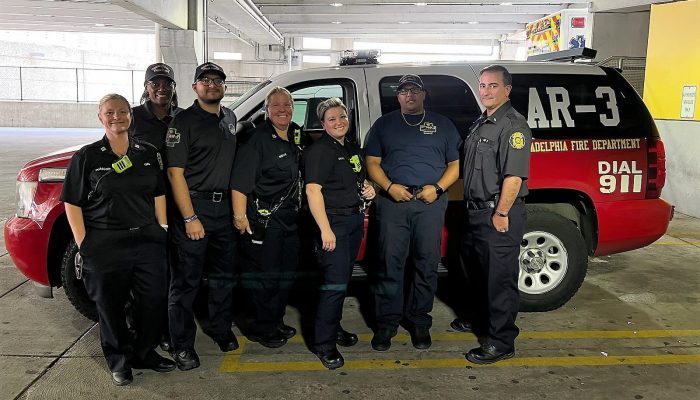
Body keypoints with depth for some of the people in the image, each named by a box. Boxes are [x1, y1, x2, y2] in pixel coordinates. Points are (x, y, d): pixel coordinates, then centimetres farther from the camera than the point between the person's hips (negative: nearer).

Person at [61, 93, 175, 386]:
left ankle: (145, 353, 28)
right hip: (104, 247, -3)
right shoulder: (87, 157, -2)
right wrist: (83, 244, -7)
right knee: (111, 306, 7)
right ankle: (119, 361, 26)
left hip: (148, 242, 3)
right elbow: (72, 203, -2)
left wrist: (162, 231, 9)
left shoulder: (149, 153, 8)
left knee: (155, 301, 6)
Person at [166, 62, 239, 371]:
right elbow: (175, 172, -12)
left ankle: (220, 328, 34)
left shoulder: (230, 118, 13)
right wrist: (190, 218, -18)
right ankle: (182, 345, 13)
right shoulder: (185, 121, -8)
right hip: (194, 205, -6)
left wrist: (237, 208, 14)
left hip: (224, 206, 7)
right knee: (187, 279, 0)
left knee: (223, 273, 16)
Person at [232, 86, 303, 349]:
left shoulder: (295, 134, 10)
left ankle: (276, 322, 31)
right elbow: (240, 180, -18)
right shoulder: (258, 138, -13)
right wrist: (239, 215, -23)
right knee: (264, 274, -1)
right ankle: (261, 329, 15)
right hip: (263, 218, -8)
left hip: (289, 216, 8)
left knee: (287, 271, 15)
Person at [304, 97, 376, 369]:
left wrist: (368, 189, 5)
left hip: (355, 220, 9)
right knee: (335, 283, -11)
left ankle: (334, 327, 32)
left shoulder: (353, 149, 14)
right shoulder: (319, 151, -12)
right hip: (333, 222, -8)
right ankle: (324, 344, -2)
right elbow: (313, 190, -20)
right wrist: (325, 229, -26)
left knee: (343, 278, 16)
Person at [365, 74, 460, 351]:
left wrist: (437, 188, -6)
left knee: (427, 263, 3)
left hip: (431, 203, 1)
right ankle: (386, 323, 8)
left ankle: (419, 321, 16)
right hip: (393, 202, 0)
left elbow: (455, 164, 12)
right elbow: (372, 162, 10)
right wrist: (389, 187, -8)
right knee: (390, 263, -2)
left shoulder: (442, 125, 15)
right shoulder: (384, 124, 15)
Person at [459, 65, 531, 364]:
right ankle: (482, 319, 40)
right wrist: (471, 208, 18)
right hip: (475, 211, 10)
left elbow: (514, 175, -21)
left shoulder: (513, 125, -14)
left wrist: (501, 214, -22)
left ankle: (501, 342, 9)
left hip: (499, 216, -10)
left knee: (500, 278, -2)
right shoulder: (480, 124, 16)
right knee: (477, 271, 21)